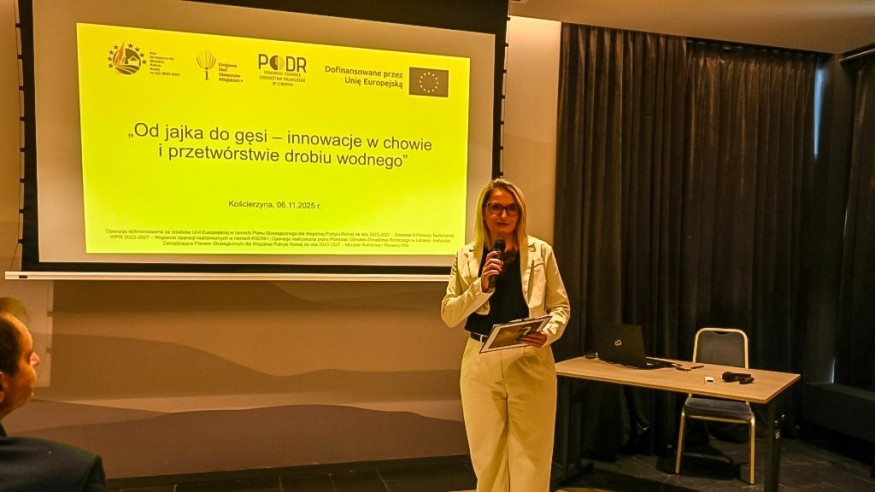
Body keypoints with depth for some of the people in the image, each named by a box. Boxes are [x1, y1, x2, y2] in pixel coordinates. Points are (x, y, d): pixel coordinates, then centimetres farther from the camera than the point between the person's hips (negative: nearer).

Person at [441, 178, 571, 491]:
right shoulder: (466, 256, 5)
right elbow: (448, 315, 1)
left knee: (530, 458, 4)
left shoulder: (540, 252, 3)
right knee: (486, 456, 12)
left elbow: (561, 306, 6)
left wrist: (548, 333, -14)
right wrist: (482, 285, -13)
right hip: (481, 363, 1)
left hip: (530, 363, -1)